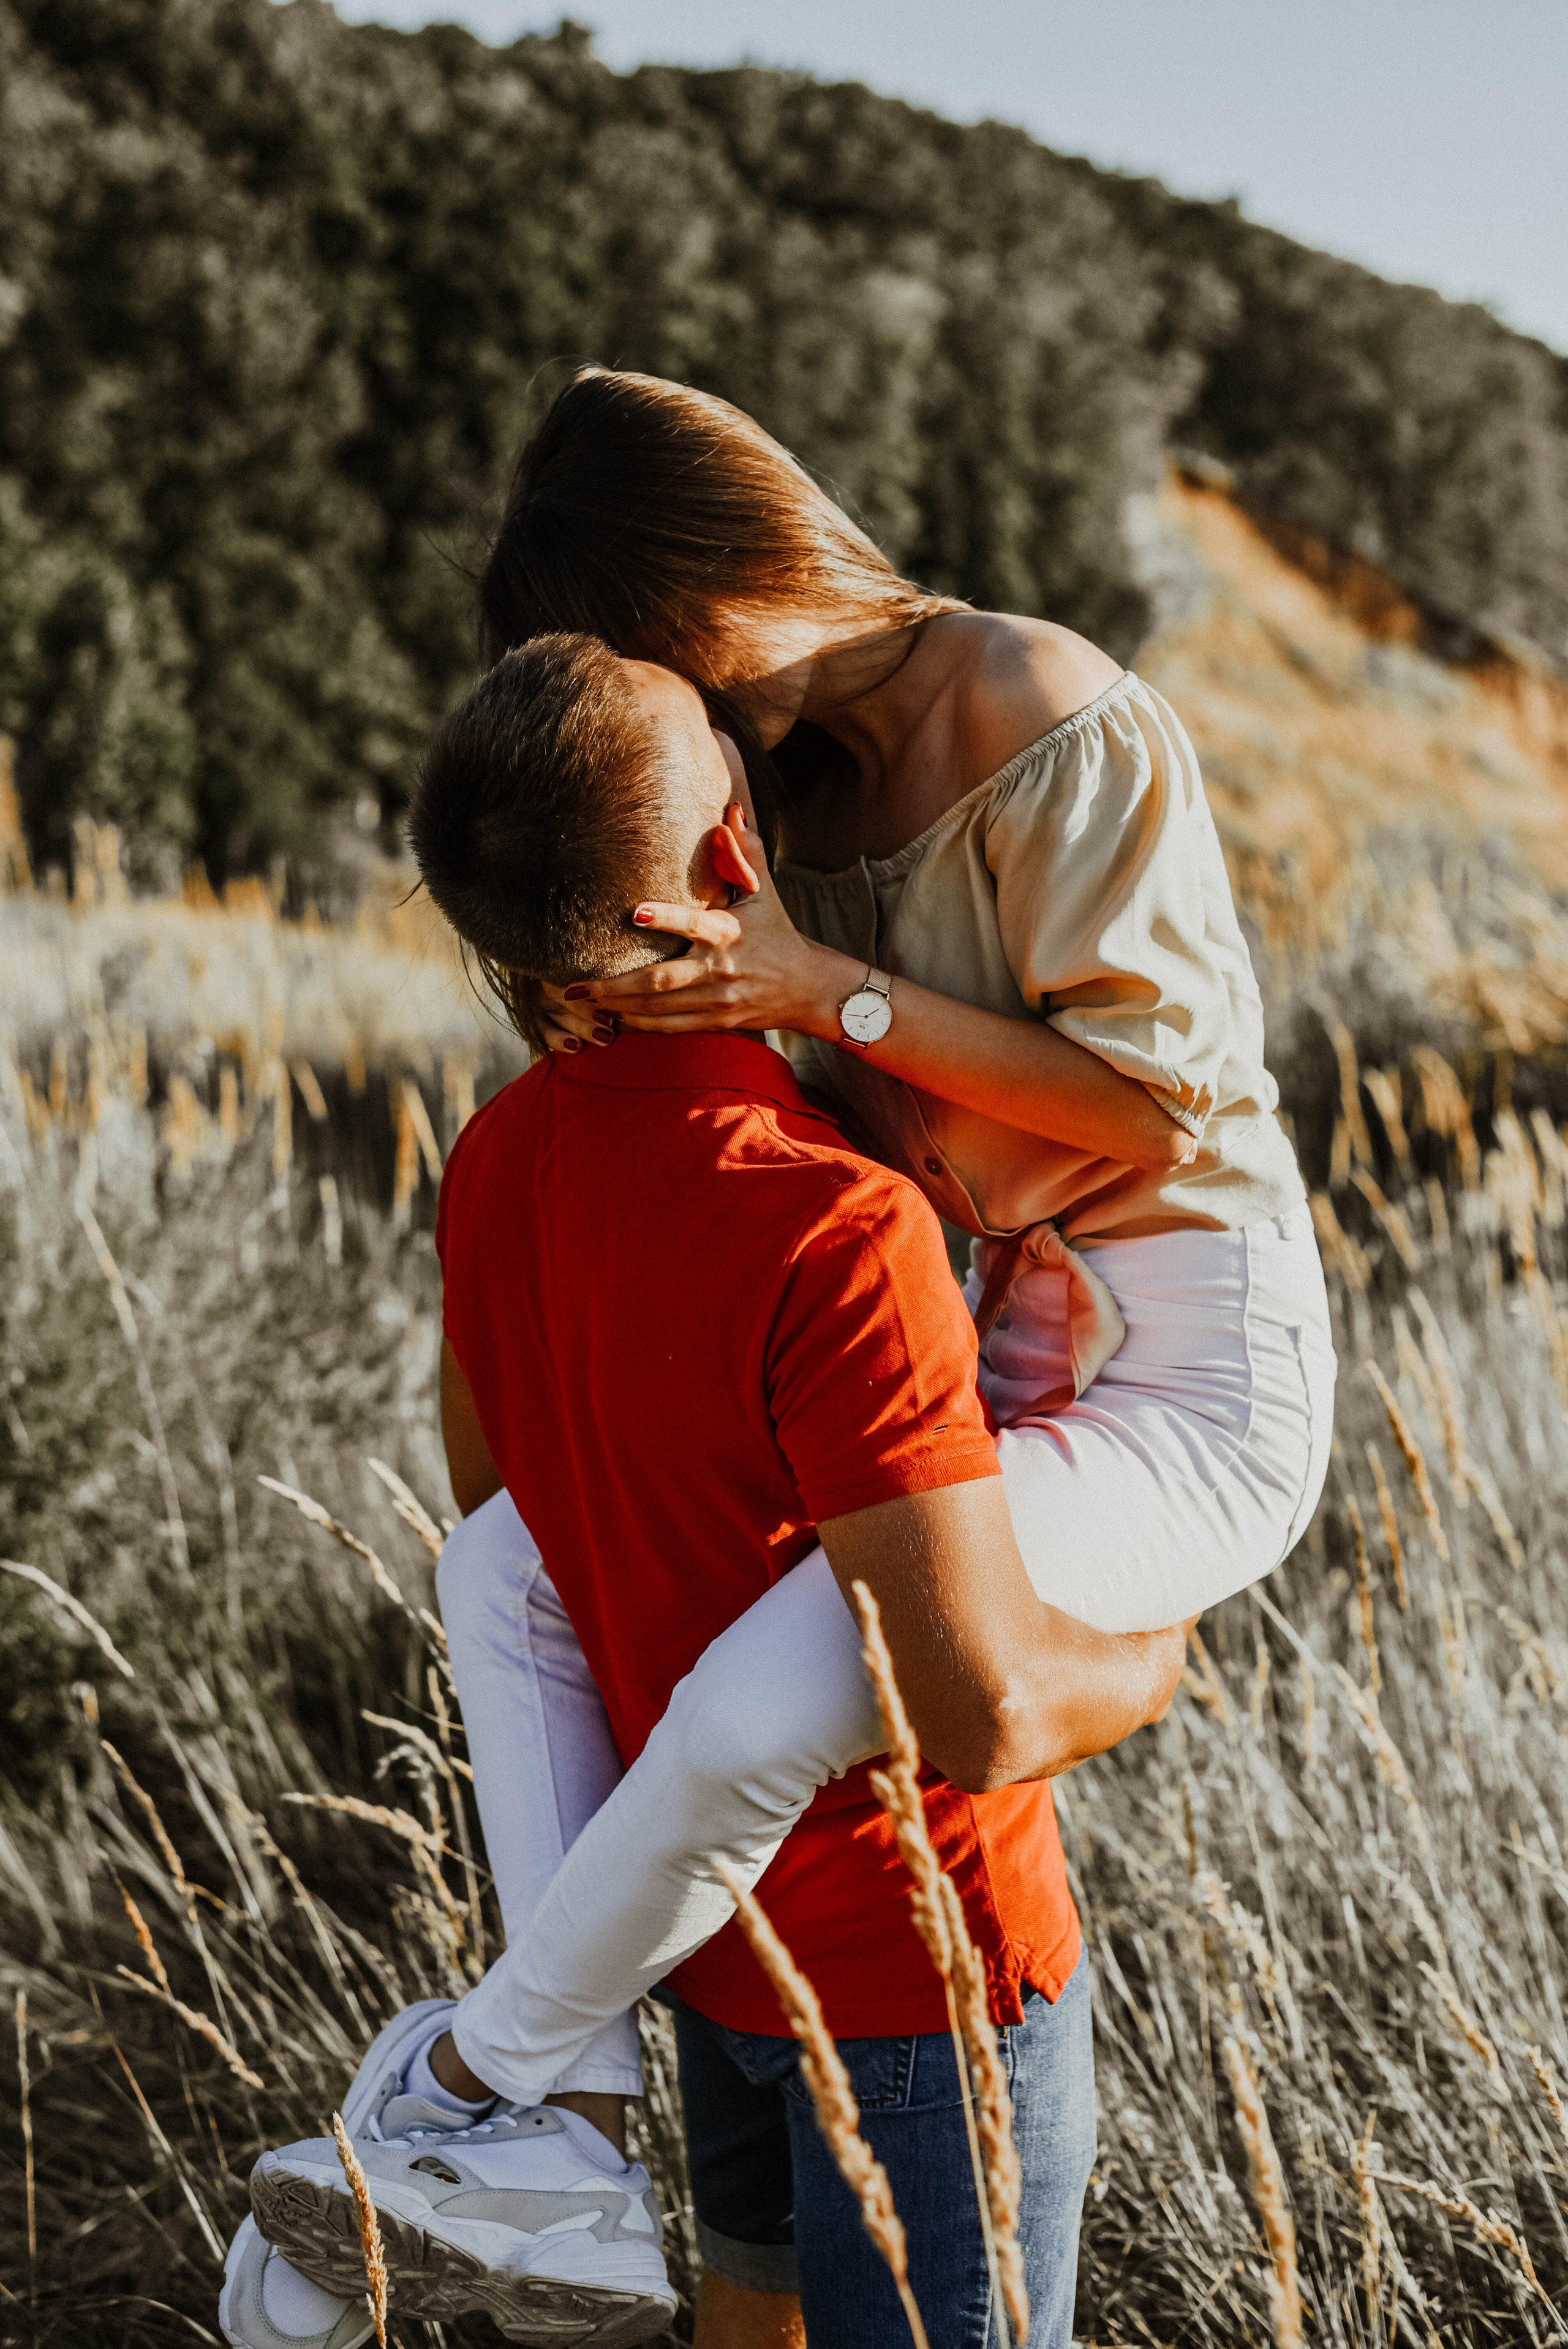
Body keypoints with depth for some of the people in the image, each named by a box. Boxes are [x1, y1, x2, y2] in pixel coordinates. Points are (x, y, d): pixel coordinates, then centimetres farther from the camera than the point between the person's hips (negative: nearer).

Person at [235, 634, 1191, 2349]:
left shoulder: (498, 1161, -6)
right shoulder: (837, 1227, -31)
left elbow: (499, 1520, 9)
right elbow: (985, 1710, -31)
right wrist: (1152, 1663, -10)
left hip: (718, 1927, 8)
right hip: (916, 1951, -8)